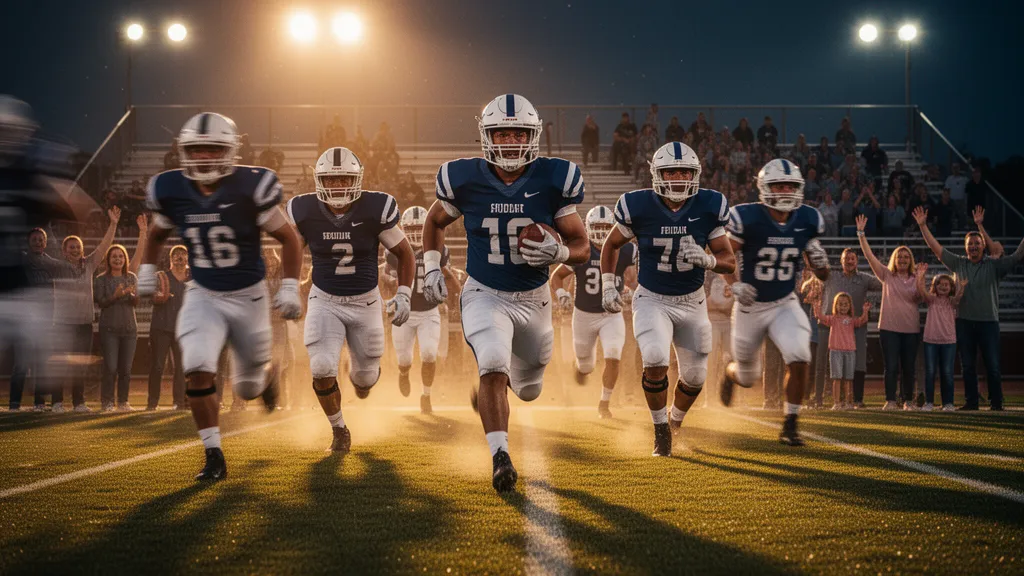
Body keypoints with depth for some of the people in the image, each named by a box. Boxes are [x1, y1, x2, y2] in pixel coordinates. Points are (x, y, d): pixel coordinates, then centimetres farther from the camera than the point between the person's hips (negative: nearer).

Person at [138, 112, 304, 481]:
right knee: (198, 371, -21)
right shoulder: (171, 191, -8)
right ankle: (213, 457, -8)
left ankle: (266, 373, 51)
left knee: (247, 389, 12)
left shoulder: (250, 187, -18)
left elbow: (288, 238, -8)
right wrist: (147, 270, 7)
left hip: (248, 297, -2)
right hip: (203, 296, 2)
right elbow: (158, 232, 16)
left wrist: (290, 287, -15)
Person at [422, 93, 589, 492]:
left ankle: (485, 388, 53)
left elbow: (581, 246, -5)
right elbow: (436, 221, 10)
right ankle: (500, 457, -20)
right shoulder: (465, 179, -12)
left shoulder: (554, 179, -13)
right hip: (485, 295, -2)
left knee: (528, 390, 18)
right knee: (494, 369, -27)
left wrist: (558, 253, -27)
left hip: (534, 298, 2)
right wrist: (432, 267, -2)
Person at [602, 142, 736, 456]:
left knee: (695, 376, 10)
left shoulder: (709, 207, -12)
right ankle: (660, 428, -1)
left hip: (692, 302, 2)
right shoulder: (639, 206, -15)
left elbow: (729, 261, -7)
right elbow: (612, 244, 4)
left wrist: (708, 260, -28)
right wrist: (608, 285, -2)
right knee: (655, 362, -25)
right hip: (652, 300, -2)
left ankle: (676, 419, 43)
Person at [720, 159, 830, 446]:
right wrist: (735, 284, -24)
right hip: (750, 306, -2)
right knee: (747, 378, 14)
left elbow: (822, 276, 1)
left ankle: (790, 425, -5)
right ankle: (731, 371, 54)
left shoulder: (807, 221, -8)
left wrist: (819, 259, -22)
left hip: (785, 304, 2)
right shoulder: (747, 218, -21)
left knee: (799, 360, -22)